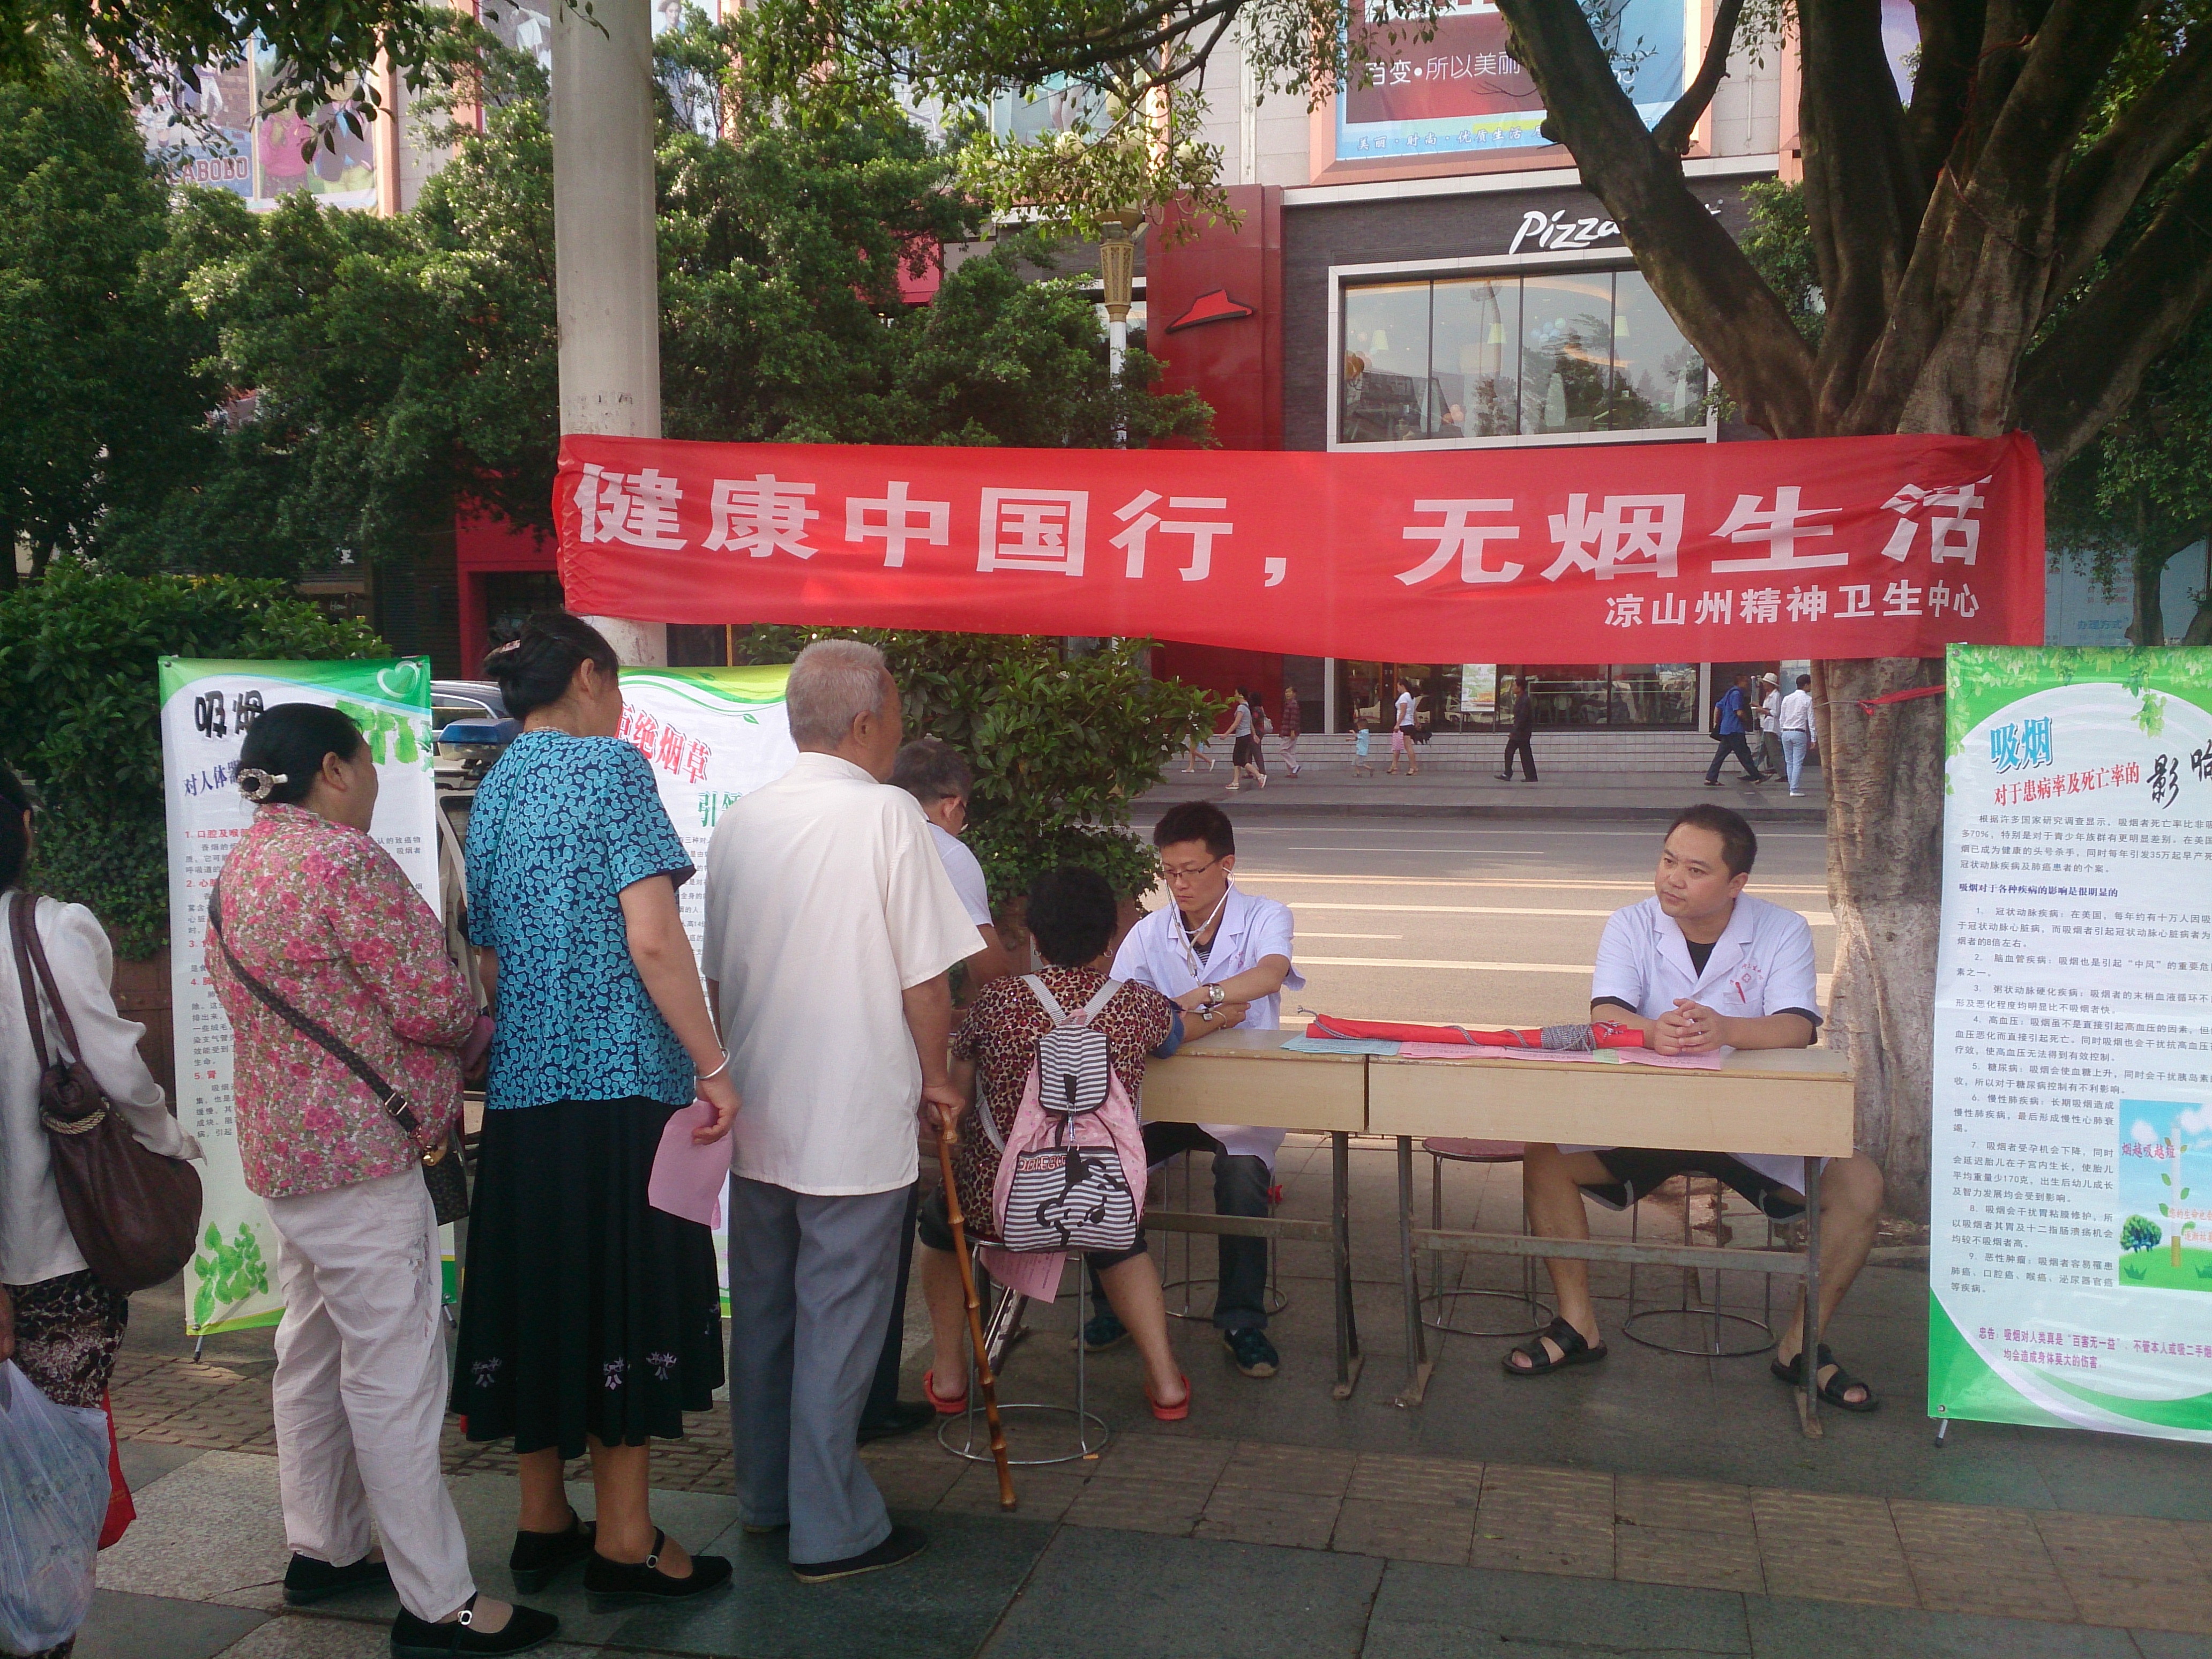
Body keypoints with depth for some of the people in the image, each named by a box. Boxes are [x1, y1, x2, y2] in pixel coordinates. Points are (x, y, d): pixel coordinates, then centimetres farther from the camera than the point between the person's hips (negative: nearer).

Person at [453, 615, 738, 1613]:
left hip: (521, 1082, 7)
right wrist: (713, 1066, -14)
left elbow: (487, 959, 15)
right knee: (624, 1291, 2)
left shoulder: (494, 788, 13)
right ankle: (623, 1539, 10)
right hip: (619, 1079, -7)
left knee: (536, 1287, 13)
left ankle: (542, 1522, 25)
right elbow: (652, 939, -17)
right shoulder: (610, 765, -9)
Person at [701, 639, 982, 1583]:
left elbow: (717, 974, 12)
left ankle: (765, 1496, 31)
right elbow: (925, 976, -14)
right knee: (837, 1324, 3)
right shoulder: (887, 813, -14)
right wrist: (935, 1074, 2)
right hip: (856, 1123, -6)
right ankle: (831, 1530, 13)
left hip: (755, 1118, 6)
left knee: (761, 1310, 17)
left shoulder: (739, 823, 4)